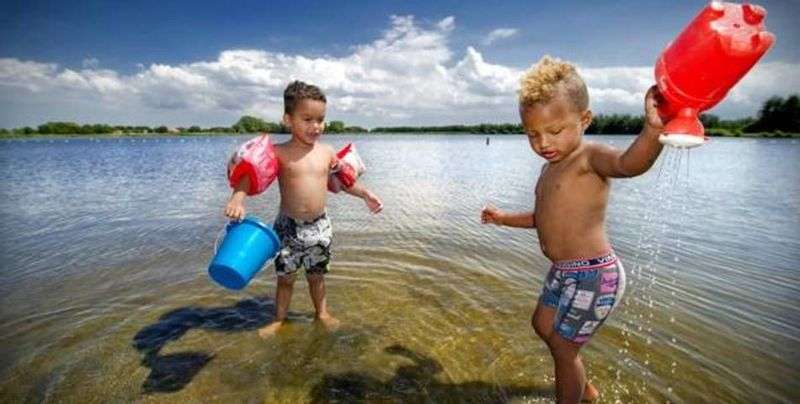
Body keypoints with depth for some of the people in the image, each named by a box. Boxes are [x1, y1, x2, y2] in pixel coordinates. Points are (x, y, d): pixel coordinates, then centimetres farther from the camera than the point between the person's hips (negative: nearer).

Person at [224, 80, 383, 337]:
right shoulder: (279, 153, -10)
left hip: (319, 226, 2)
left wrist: (365, 194, 11)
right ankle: (279, 319, 32)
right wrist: (237, 199, -28)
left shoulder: (327, 152, -1)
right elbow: (250, 175, -11)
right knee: (285, 276, 12)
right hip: (288, 227, -2)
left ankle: (321, 312, 37)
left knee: (316, 275, 17)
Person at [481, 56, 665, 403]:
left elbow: (629, 164, -42)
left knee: (563, 349, 7)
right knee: (543, 326, 28)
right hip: (563, 271, 10)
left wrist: (653, 129, -60)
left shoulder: (591, 158, -18)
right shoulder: (550, 168, 9)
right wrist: (505, 218, 23)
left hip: (592, 275, -10)